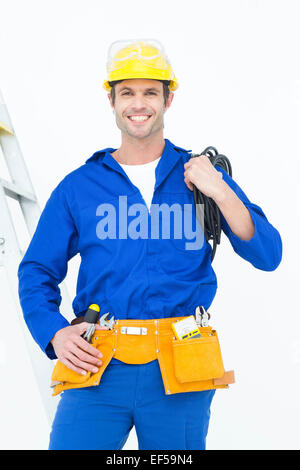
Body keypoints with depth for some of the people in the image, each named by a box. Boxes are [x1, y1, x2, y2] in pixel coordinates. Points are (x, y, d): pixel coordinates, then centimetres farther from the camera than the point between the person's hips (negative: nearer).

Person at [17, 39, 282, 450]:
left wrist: (220, 192, -10)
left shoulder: (199, 176, 9)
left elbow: (268, 255, 2)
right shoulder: (78, 186, 9)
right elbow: (36, 271, 11)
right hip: (98, 365, 0)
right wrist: (55, 333, -6)